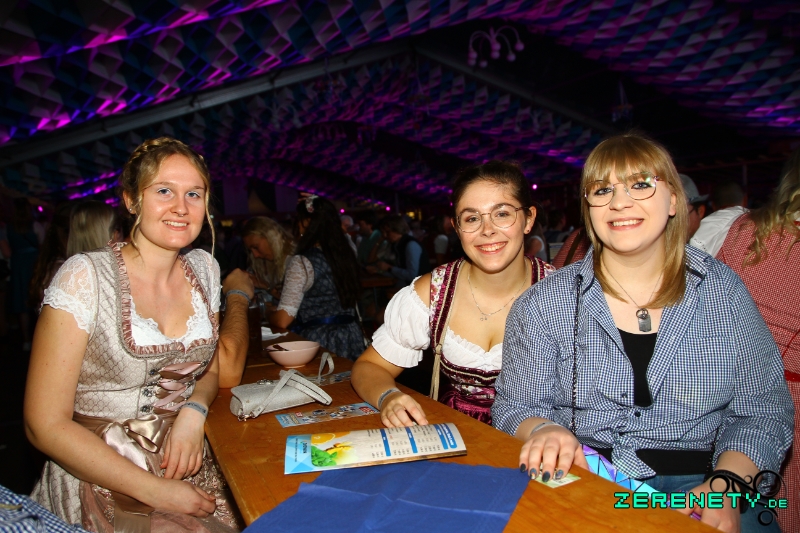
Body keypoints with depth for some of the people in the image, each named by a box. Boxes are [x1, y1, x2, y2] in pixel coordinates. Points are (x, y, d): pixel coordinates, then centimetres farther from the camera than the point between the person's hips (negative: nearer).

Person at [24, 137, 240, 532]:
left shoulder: (204, 268, 3)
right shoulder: (85, 277, -13)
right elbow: (45, 425, -11)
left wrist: (193, 412, -8)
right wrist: (156, 491, -16)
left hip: (188, 465, 5)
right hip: (101, 480, -4)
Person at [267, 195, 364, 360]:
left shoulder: (301, 262, -14)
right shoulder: (345, 255, 4)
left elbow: (283, 320, -17)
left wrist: (268, 314, 6)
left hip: (319, 342, -6)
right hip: (351, 339, 6)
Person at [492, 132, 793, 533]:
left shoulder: (723, 291, 3)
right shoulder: (545, 303, -1)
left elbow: (763, 411, 5)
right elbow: (514, 407, 1)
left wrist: (726, 485, -11)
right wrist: (543, 431, -21)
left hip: (696, 487, 3)